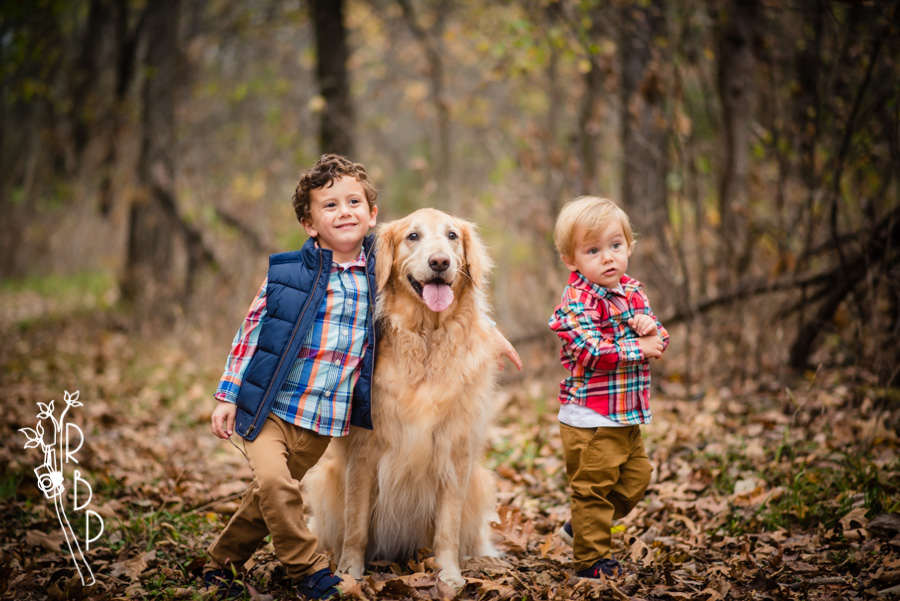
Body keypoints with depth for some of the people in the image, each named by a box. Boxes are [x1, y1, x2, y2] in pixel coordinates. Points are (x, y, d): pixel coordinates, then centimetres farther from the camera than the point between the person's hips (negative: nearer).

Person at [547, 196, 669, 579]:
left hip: (628, 417, 8)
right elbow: (591, 351, -26)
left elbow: (658, 342, 10)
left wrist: (652, 329, -13)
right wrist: (638, 348, -20)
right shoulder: (577, 301, -16)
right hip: (590, 417, -8)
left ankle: (580, 529, 34)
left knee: (636, 477, 18)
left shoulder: (633, 292, 8)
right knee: (594, 487, 0)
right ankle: (592, 560, 12)